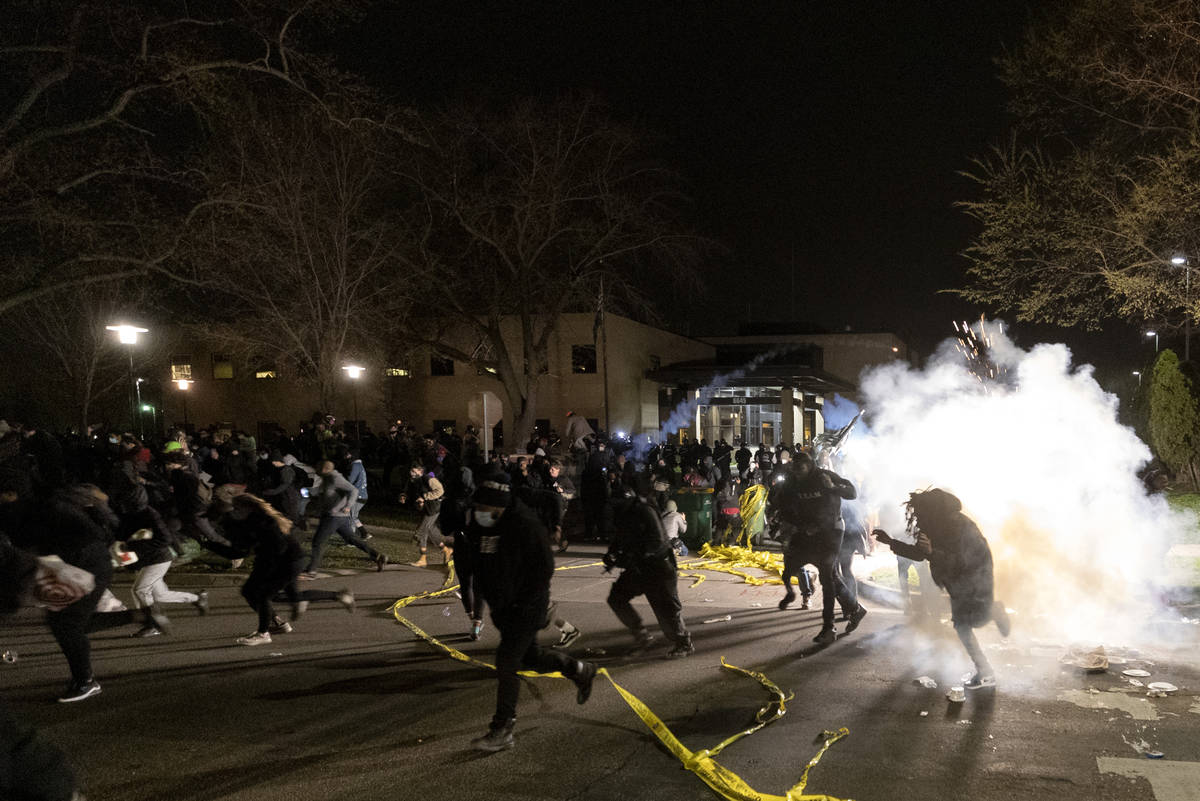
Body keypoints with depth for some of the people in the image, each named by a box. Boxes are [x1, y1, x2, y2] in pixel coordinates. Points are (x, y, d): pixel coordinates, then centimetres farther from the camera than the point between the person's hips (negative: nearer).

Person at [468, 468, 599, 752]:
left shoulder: (525, 526, -21)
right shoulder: (479, 523, 0)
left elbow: (544, 568, -18)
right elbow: (482, 565, 15)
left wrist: (523, 602, -20)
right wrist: (493, 601, 6)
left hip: (527, 608, -8)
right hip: (503, 608, 8)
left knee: (507, 661, -11)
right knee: (530, 657, 19)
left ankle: (502, 731, -1)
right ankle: (580, 670, 44)